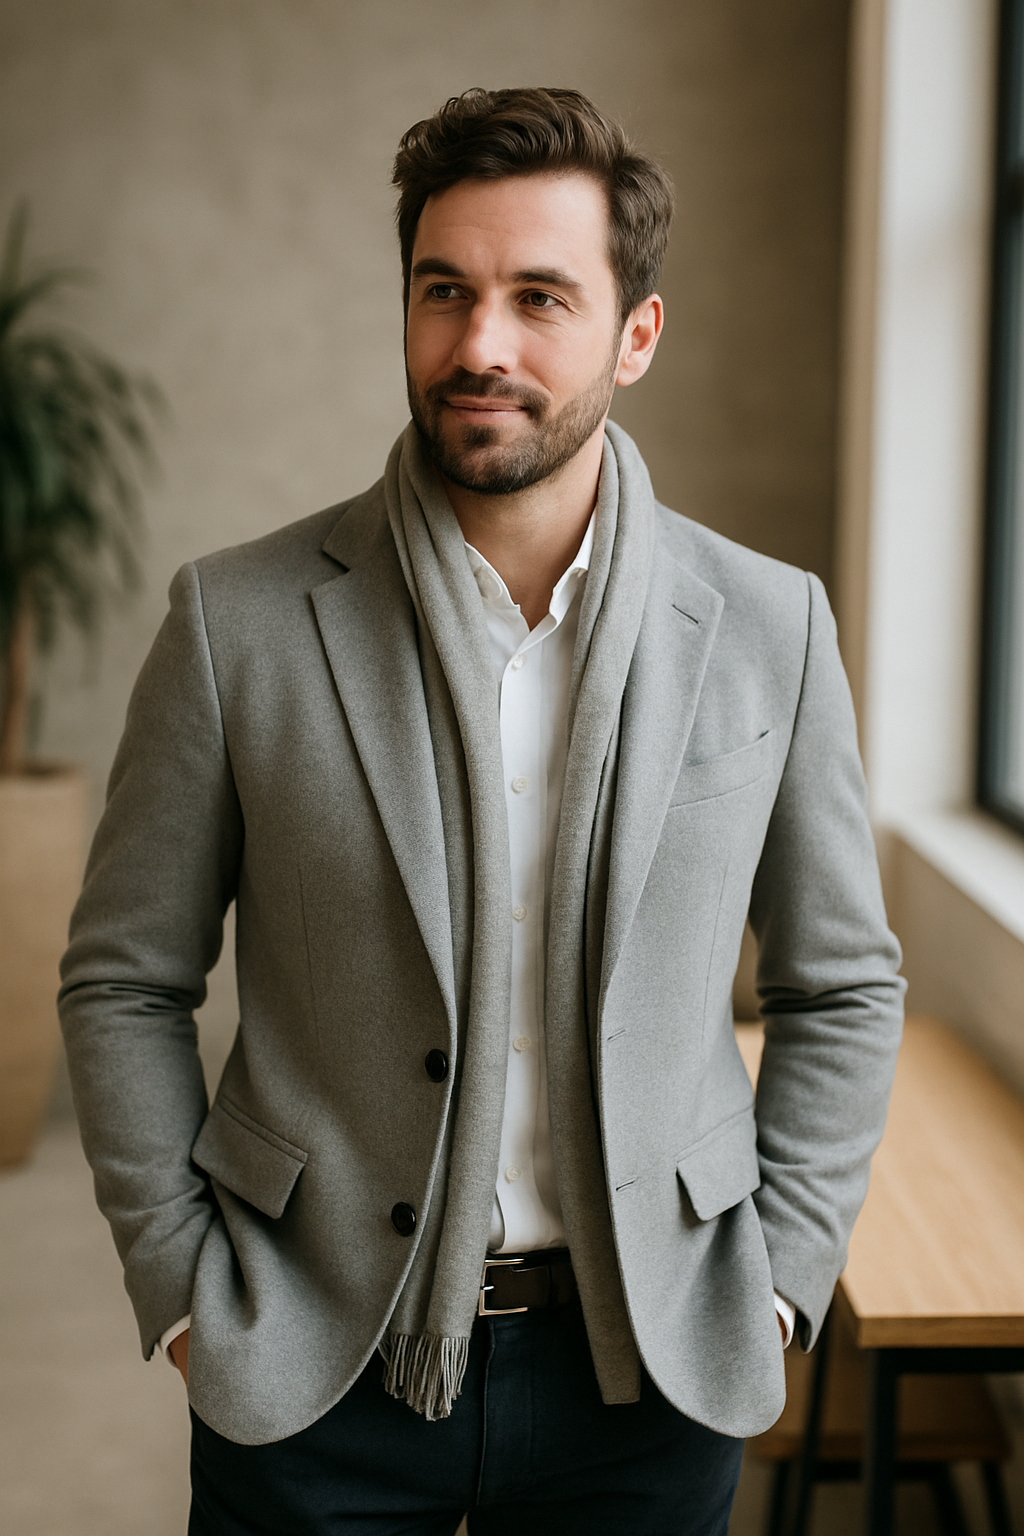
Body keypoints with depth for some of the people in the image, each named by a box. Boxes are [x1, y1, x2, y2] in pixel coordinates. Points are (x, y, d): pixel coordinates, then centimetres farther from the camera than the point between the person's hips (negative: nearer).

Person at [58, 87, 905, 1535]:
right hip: (309, 1364, 0)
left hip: (647, 1374, 1)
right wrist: (180, 1292, -3)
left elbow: (843, 987, 5)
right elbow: (123, 982, 0)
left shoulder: (770, 626, -4)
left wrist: (779, 1280, 0)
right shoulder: (236, 620, -8)